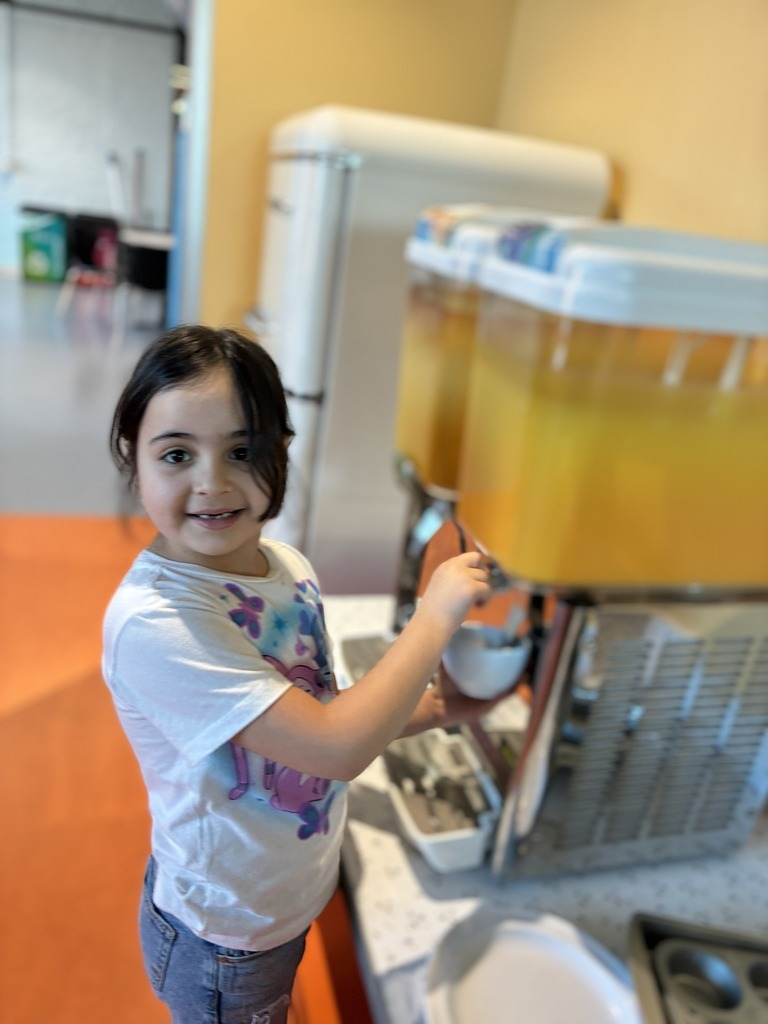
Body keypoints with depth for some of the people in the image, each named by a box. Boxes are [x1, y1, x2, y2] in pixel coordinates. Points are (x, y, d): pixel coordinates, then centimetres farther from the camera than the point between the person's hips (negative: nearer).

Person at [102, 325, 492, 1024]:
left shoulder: (288, 566, -10)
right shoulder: (152, 620, -34)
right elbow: (337, 750, -34)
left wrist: (440, 705, -7)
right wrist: (436, 616, -26)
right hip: (226, 940, -6)